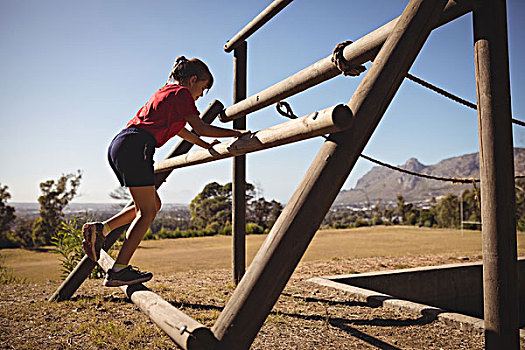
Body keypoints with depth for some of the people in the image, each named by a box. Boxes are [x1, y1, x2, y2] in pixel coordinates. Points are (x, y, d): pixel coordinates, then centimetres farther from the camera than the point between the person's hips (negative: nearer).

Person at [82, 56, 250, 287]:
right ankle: (119, 270, -4)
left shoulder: (165, 92, 29)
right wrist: (235, 133, 6)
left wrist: (206, 145, 39)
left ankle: (100, 229, 10)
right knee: (148, 211, -5)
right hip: (135, 146, -10)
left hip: (119, 146, 10)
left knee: (152, 205, 15)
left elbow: (177, 128, 37)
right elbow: (201, 128, 0)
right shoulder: (182, 93, 1)